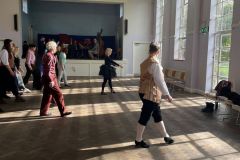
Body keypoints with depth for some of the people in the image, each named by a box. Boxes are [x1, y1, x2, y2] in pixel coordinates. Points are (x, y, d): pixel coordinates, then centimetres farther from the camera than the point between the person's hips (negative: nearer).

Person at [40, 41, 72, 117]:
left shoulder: (46, 55, 14)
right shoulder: (49, 56, -16)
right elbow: (48, 70, -21)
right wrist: (51, 80, -22)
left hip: (47, 78, 10)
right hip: (50, 78, -10)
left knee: (47, 95, 15)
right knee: (58, 94, -3)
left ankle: (43, 111, 22)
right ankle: (63, 111, 3)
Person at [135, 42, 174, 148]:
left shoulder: (144, 63, 9)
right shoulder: (155, 64, -18)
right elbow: (160, 81, -19)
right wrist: (167, 95, -12)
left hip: (144, 92, 9)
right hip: (150, 94, -9)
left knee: (157, 115, 19)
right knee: (145, 117, 3)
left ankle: (166, 136, 33)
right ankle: (138, 141, 18)